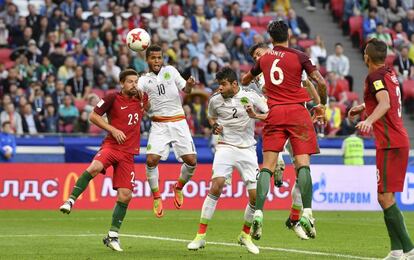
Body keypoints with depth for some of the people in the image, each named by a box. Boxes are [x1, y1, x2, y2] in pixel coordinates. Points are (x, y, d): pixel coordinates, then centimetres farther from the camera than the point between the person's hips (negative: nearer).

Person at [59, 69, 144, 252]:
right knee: (94, 167, -37)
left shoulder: (140, 99, 10)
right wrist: (113, 129, -9)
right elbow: (93, 116, 0)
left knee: (125, 195, -2)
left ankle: (113, 236, 10)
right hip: (111, 145, -4)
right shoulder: (112, 98, -2)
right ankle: (70, 201, -26)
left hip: (129, 153, 4)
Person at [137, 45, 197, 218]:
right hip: (158, 124, -1)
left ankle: (179, 187, 21)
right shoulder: (144, 80, 5)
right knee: (151, 160, -17)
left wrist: (189, 85, -15)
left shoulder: (170, 71, 7)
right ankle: (156, 197, 1)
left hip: (178, 122, 1)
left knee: (191, 161, -7)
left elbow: (185, 90, 7)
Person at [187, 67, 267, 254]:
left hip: (247, 149, 0)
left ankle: (245, 235, 19)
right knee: (216, 187, -21)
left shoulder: (250, 97, -3)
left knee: (255, 196, -6)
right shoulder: (215, 100, 3)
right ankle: (201, 236, -16)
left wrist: (255, 116, -17)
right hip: (226, 147, 0)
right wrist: (214, 126, 1)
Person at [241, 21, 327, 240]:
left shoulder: (264, 59, 12)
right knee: (303, 163, -5)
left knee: (267, 166, -1)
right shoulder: (299, 57, 1)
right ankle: (306, 212, -16)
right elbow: (321, 82, -8)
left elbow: (245, 80, 30)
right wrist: (322, 105, 8)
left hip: (274, 113, 2)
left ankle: (258, 213, -13)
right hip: (297, 112, -2)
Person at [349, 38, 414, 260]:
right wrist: (363, 107, 46)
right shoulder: (390, 73, 16)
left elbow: (385, 103, -30)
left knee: (385, 196, -10)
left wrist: (368, 121, -45)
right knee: (385, 196, 12)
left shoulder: (375, 77, -11)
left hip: (389, 143, -9)